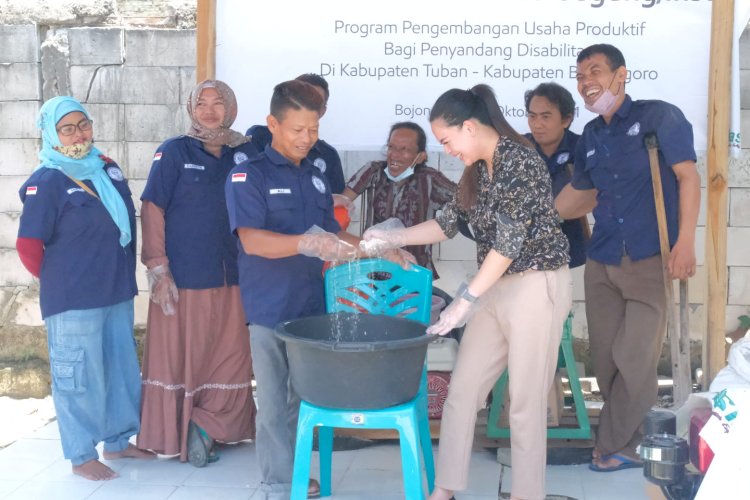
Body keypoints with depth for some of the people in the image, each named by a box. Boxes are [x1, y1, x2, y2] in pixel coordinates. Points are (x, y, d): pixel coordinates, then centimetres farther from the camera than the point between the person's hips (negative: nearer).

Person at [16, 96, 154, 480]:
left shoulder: (108, 169, 7)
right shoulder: (47, 183, -13)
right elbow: (28, 247, -12)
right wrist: (61, 283, 0)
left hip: (117, 292, 7)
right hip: (73, 300, -7)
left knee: (122, 368, 16)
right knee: (79, 376, 3)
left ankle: (118, 441, 32)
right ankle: (82, 456, 17)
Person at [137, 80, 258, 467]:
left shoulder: (245, 153, 7)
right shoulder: (174, 151, -2)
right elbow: (152, 210, -5)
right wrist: (157, 269, -11)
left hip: (232, 276, 4)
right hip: (183, 276, -3)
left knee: (232, 358, 6)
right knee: (179, 357, 5)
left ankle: (206, 425, 22)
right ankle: (175, 435, 20)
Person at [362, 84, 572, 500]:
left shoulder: (518, 161, -18)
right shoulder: (478, 170, 10)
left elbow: (510, 240, -22)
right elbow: (448, 222, 16)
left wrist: (466, 299, -21)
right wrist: (392, 239, 9)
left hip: (536, 286, -9)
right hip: (496, 287, 9)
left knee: (525, 401, 0)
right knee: (462, 390, 8)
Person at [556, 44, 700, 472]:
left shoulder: (659, 116, -3)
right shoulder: (590, 137, 13)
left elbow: (689, 177, -6)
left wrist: (685, 242, -15)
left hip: (650, 262, -5)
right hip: (601, 264, 6)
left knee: (635, 361, -6)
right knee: (607, 361, 4)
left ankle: (613, 447, 9)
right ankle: (629, 443, 19)